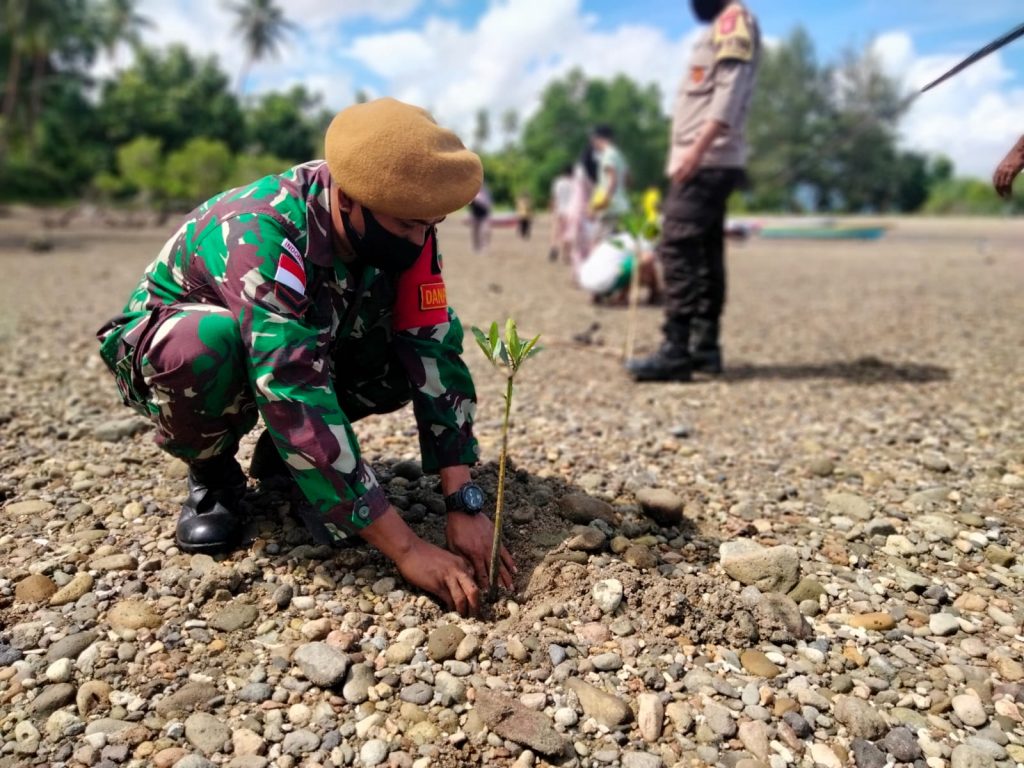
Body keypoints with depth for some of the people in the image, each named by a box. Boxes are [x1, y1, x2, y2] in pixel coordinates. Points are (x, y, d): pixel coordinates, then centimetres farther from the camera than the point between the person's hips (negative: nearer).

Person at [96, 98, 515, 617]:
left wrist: (463, 503, -32)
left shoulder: (404, 230, -21)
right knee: (203, 344, -39)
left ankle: (280, 451, 5)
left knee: (412, 351, -20)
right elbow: (294, 393, -44)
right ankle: (210, 473, -6)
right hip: (173, 344, -4)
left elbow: (434, 350, -23)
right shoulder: (259, 235, -37)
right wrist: (406, 549, -43)